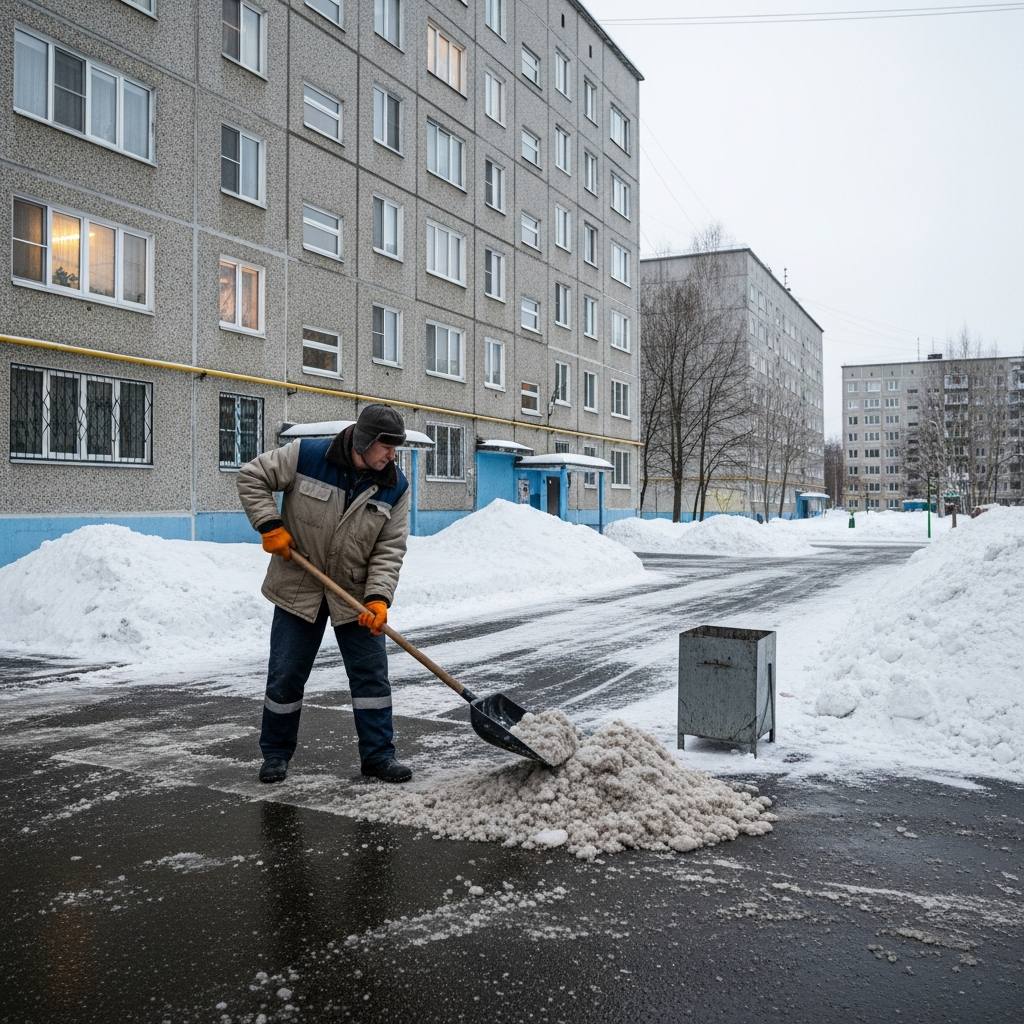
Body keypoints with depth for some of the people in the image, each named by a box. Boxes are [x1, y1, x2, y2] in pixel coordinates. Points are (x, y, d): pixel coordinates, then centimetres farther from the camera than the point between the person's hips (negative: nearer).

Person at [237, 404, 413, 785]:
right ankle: (276, 753, 25)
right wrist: (270, 525, -16)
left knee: (372, 674, 2)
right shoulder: (306, 455, -15)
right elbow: (251, 477, -5)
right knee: (285, 676, 7)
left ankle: (378, 754, 14)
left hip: (356, 595, 2)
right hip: (298, 588, -2)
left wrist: (378, 598, -21)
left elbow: (389, 549, -9)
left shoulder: (395, 486, -8)